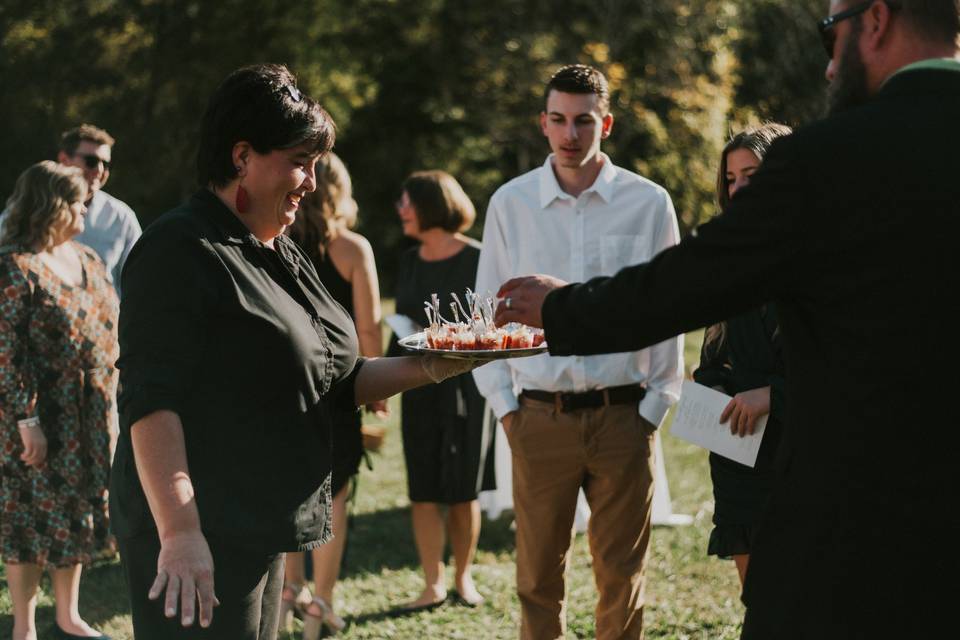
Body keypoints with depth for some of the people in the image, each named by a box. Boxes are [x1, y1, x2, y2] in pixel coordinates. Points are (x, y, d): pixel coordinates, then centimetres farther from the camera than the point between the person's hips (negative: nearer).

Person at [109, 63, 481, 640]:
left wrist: (425, 369, 7)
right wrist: (179, 532, -29)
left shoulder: (284, 256, 17)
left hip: (259, 533, 10)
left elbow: (333, 383, 22)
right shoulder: (182, 251, -13)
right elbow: (150, 401, -21)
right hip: (199, 541, -9)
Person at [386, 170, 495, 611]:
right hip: (419, 388, 4)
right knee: (423, 492, 2)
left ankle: (463, 577, 18)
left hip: (466, 387, -4)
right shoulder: (409, 262, 9)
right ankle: (433, 585, 9)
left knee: (462, 492, 3)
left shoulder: (476, 260, -7)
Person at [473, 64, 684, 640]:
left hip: (623, 414, -1)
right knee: (538, 575, 5)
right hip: (540, 416, 1)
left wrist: (655, 408, 0)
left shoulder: (649, 204, 0)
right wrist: (505, 406, 3)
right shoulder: (511, 203, 4)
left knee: (622, 572, 5)